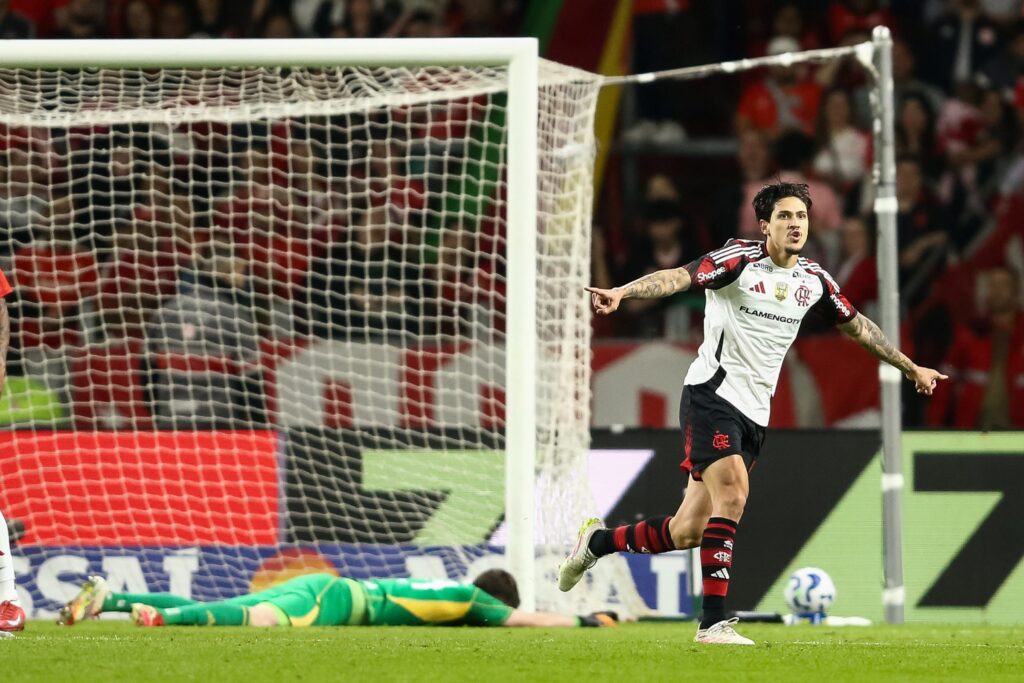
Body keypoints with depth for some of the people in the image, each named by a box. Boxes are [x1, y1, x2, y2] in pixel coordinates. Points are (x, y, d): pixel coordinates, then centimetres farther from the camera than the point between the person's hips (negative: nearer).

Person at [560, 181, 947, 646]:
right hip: (712, 394, -6)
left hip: (754, 414, 6)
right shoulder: (741, 259, -9)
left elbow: (857, 326, 26)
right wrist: (621, 293, -40)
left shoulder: (814, 281, 10)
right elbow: (679, 277, -23)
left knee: (688, 533, 2)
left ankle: (598, 542, 26)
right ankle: (713, 622, -22)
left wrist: (911, 368, 35)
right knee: (731, 495, -24)